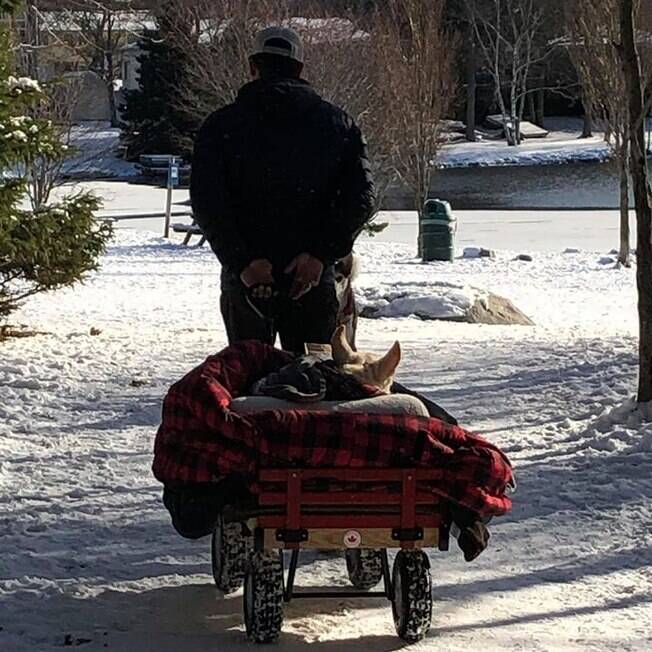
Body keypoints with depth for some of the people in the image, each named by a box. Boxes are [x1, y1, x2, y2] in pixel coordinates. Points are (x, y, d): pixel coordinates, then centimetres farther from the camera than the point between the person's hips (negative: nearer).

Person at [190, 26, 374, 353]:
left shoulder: (222, 125, 0)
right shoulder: (336, 124, 4)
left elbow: (207, 203, -11)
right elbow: (360, 196, -6)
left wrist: (242, 261, -13)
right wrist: (321, 253, -10)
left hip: (244, 279, 0)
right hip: (315, 278, 1)